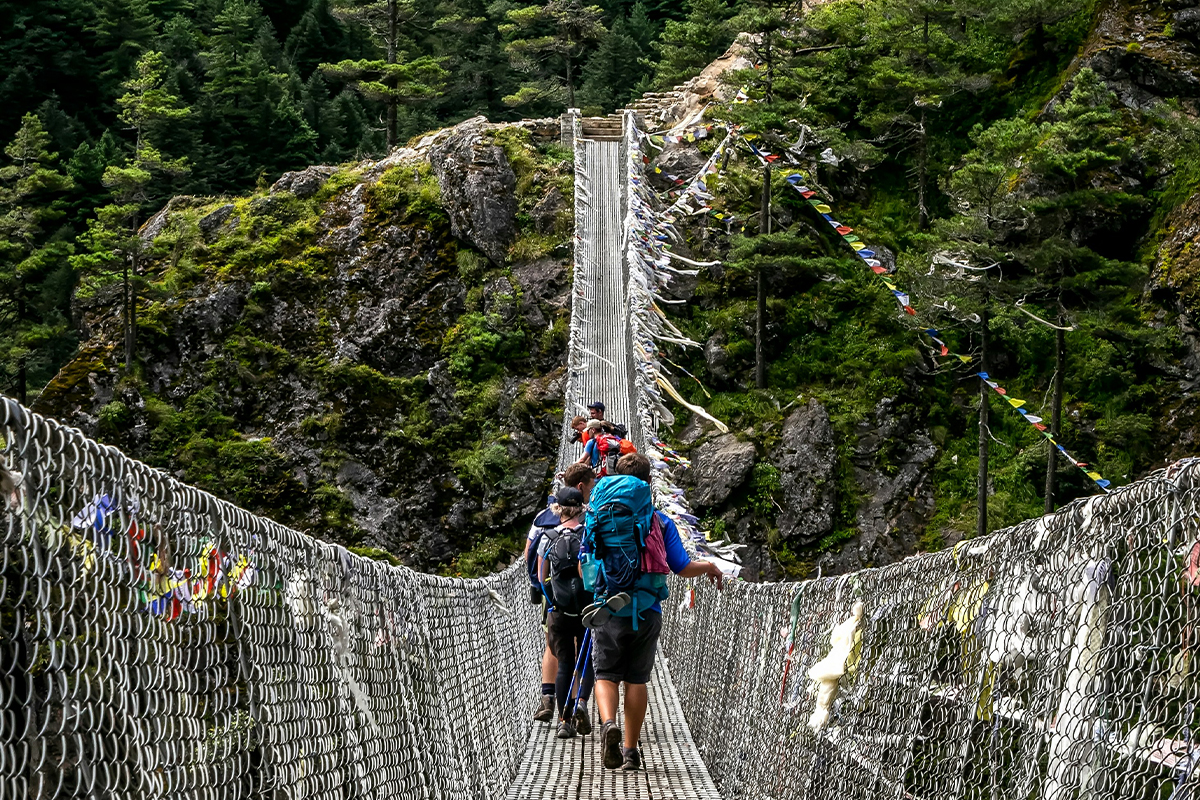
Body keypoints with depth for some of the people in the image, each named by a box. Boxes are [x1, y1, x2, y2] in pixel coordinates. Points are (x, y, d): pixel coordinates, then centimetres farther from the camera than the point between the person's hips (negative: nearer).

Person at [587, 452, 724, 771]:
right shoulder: (661, 522, -1)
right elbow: (683, 568, -3)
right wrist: (709, 566, 17)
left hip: (608, 610, 0)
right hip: (647, 612, 0)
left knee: (606, 674, 7)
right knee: (636, 679, 10)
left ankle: (608, 723, -21)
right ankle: (630, 749, 11)